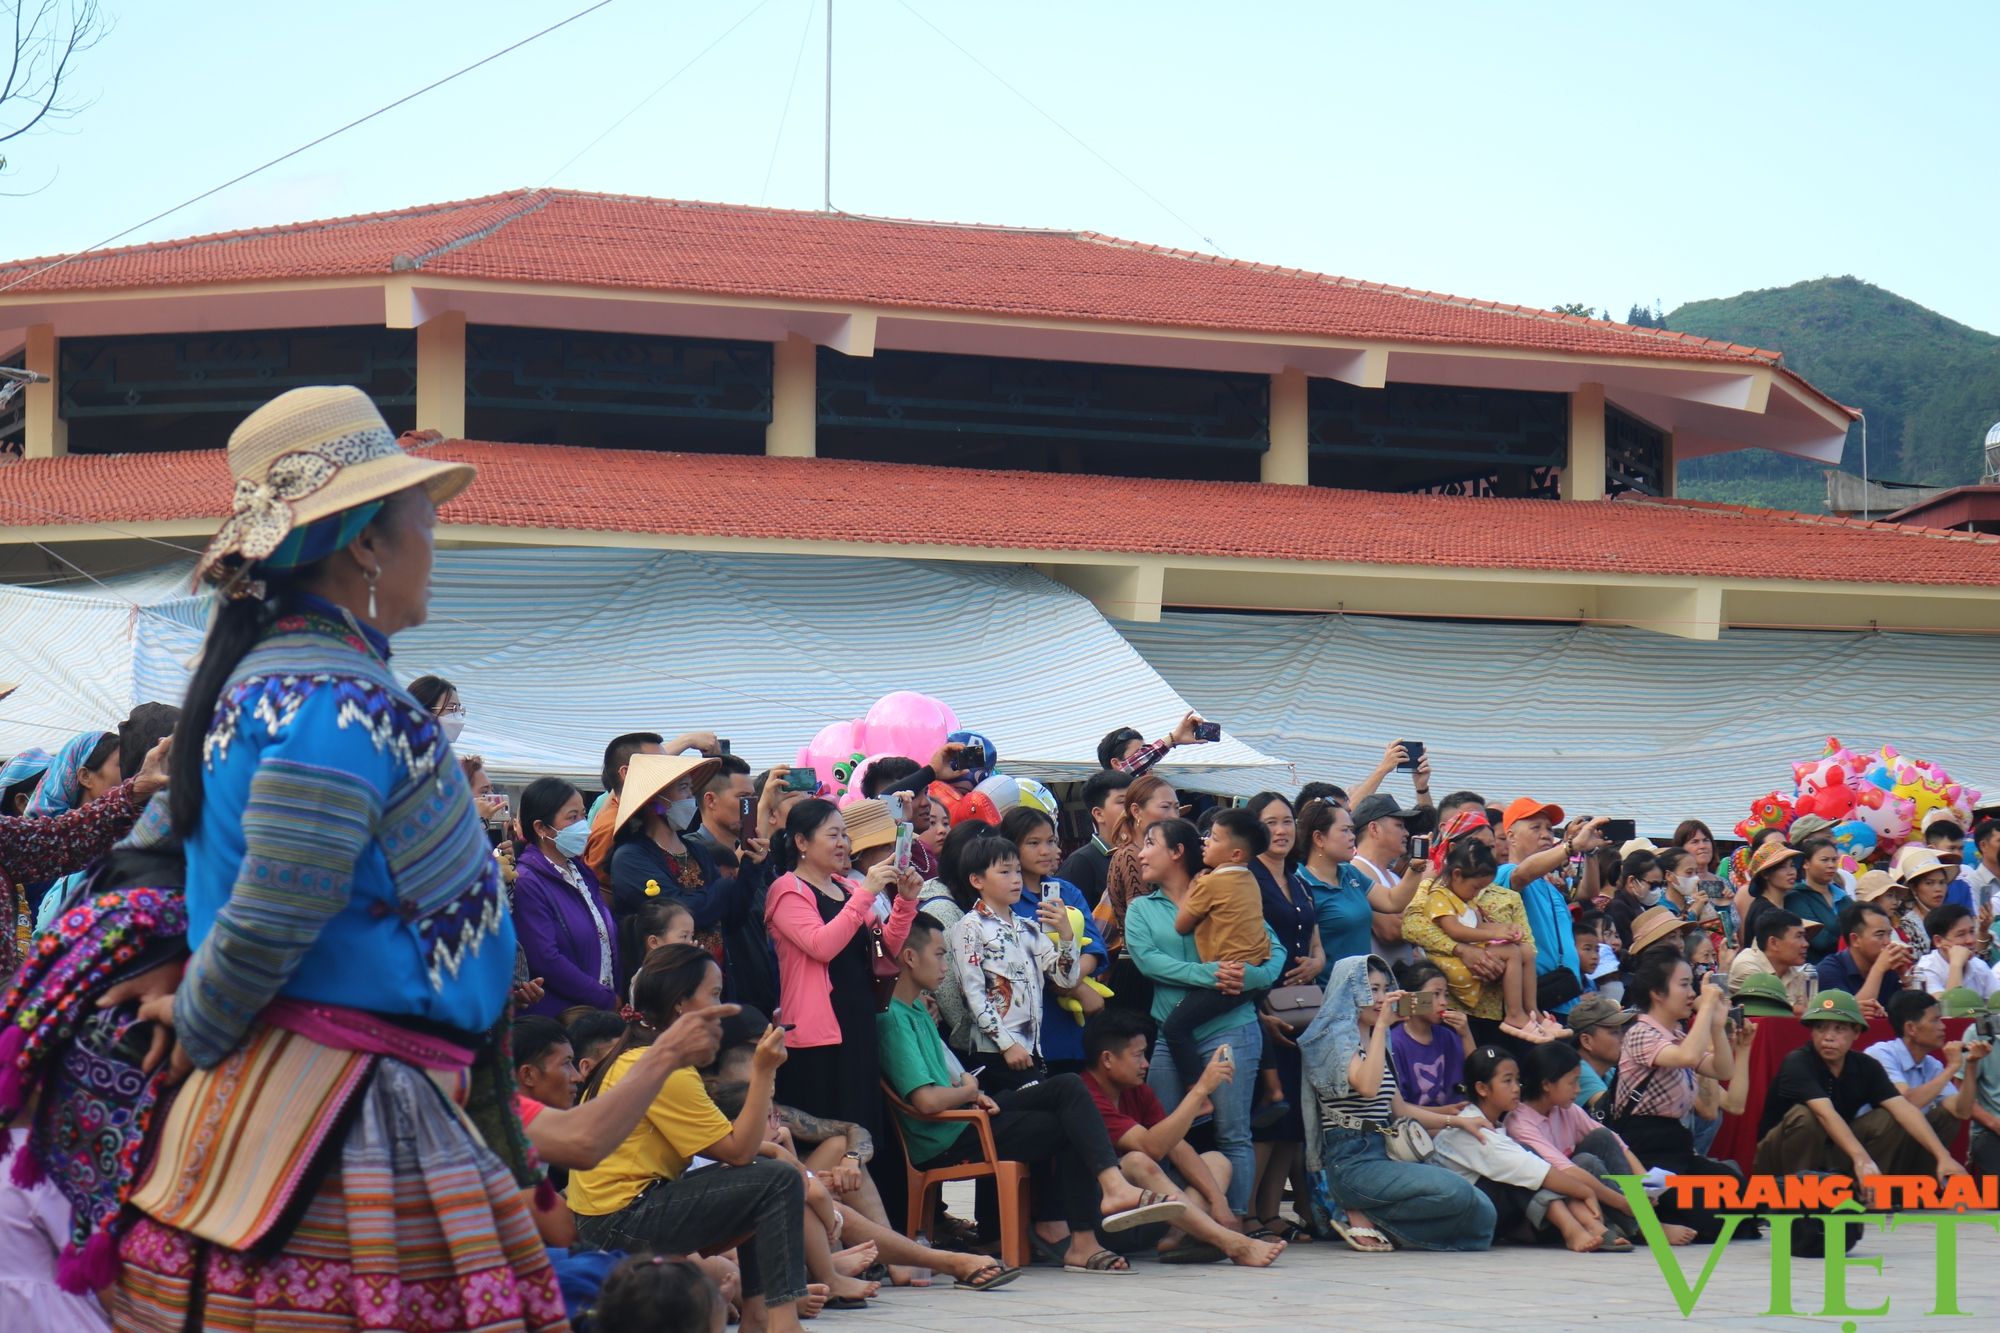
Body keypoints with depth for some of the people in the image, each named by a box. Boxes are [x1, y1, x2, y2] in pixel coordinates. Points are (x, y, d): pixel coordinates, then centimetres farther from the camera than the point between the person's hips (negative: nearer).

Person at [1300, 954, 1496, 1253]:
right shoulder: (1337, 1036, -5)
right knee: (1456, 1191, -26)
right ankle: (1362, 1216, -9)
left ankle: (1370, 1217, 1)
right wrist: (1381, 1026, -20)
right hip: (1353, 1162, -9)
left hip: (1388, 1155, 9)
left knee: (1483, 1211, -8)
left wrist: (1456, 1121, 19)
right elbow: (1367, 1087, -24)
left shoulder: (1378, 1041, 21)